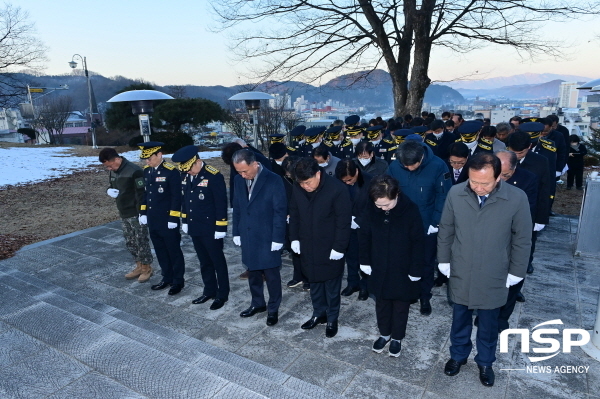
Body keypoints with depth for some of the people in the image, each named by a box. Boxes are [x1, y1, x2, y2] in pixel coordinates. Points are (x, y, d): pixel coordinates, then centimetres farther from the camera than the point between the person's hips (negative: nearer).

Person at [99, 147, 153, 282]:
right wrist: (109, 190, -3)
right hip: (123, 214, 9)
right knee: (130, 242, 15)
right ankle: (139, 266, 28)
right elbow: (111, 186, 22)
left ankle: (147, 267, 16)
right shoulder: (112, 172, 7)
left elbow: (141, 193, -20)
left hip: (136, 213, -8)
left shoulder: (134, 171, -19)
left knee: (141, 241, 1)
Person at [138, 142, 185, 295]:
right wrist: (143, 213, 12)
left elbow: (177, 197, -17)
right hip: (152, 220, 7)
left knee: (174, 251, 6)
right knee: (160, 251, 17)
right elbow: (145, 192, 16)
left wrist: (174, 219, -18)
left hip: (167, 221, -7)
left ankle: (178, 281, 20)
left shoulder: (171, 171, -16)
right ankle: (167, 278, 31)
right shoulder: (146, 171, 7)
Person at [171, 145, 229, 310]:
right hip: (194, 228, 7)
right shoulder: (186, 176, 4)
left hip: (211, 229, -7)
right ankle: (209, 291, 33)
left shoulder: (214, 176, -17)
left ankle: (222, 294, 21)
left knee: (218, 262, 8)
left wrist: (220, 228, -16)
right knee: (204, 262, 18)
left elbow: (221, 204, -17)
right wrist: (185, 221, 16)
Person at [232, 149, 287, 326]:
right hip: (247, 236, 5)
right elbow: (237, 208, 9)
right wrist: (236, 232, 7)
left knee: (271, 274, 8)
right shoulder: (239, 180, 1)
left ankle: (273, 309, 26)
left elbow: (280, 211, -14)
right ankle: (257, 303, 37)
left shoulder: (273, 180, -15)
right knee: (252, 273, 18)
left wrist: (277, 238, -14)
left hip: (267, 238, -5)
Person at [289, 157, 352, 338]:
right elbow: (294, 215, 8)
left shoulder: (337, 189, -21)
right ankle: (319, 314, 38)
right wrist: (294, 238, 3)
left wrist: (339, 247, -16)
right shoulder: (297, 189, -6)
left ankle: (332, 319, 30)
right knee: (314, 283, 18)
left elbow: (343, 221, -16)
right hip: (308, 247, 5)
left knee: (332, 286, 12)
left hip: (330, 249, -4)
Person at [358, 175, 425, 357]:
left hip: (403, 270, -2)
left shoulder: (410, 210, -21)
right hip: (379, 268, 3)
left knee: (400, 305, 16)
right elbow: (364, 236, 0)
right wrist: (365, 261, 2)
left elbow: (418, 242, -13)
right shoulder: (371, 209, -13)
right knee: (381, 302, 19)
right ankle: (384, 334, 40)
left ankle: (397, 337, 37)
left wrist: (416, 270, -11)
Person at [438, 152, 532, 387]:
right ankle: (458, 355, 44)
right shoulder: (455, 194, -15)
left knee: (488, 324, 19)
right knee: (460, 319, 20)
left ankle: (485, 362, 43)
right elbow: (445, 230, -1)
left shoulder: (517, 198, -18)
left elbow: (522, 240, -6)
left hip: (494, 277, -1)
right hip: (460, 274, 1)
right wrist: (443, 260, 3)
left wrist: (516, 272, -1)